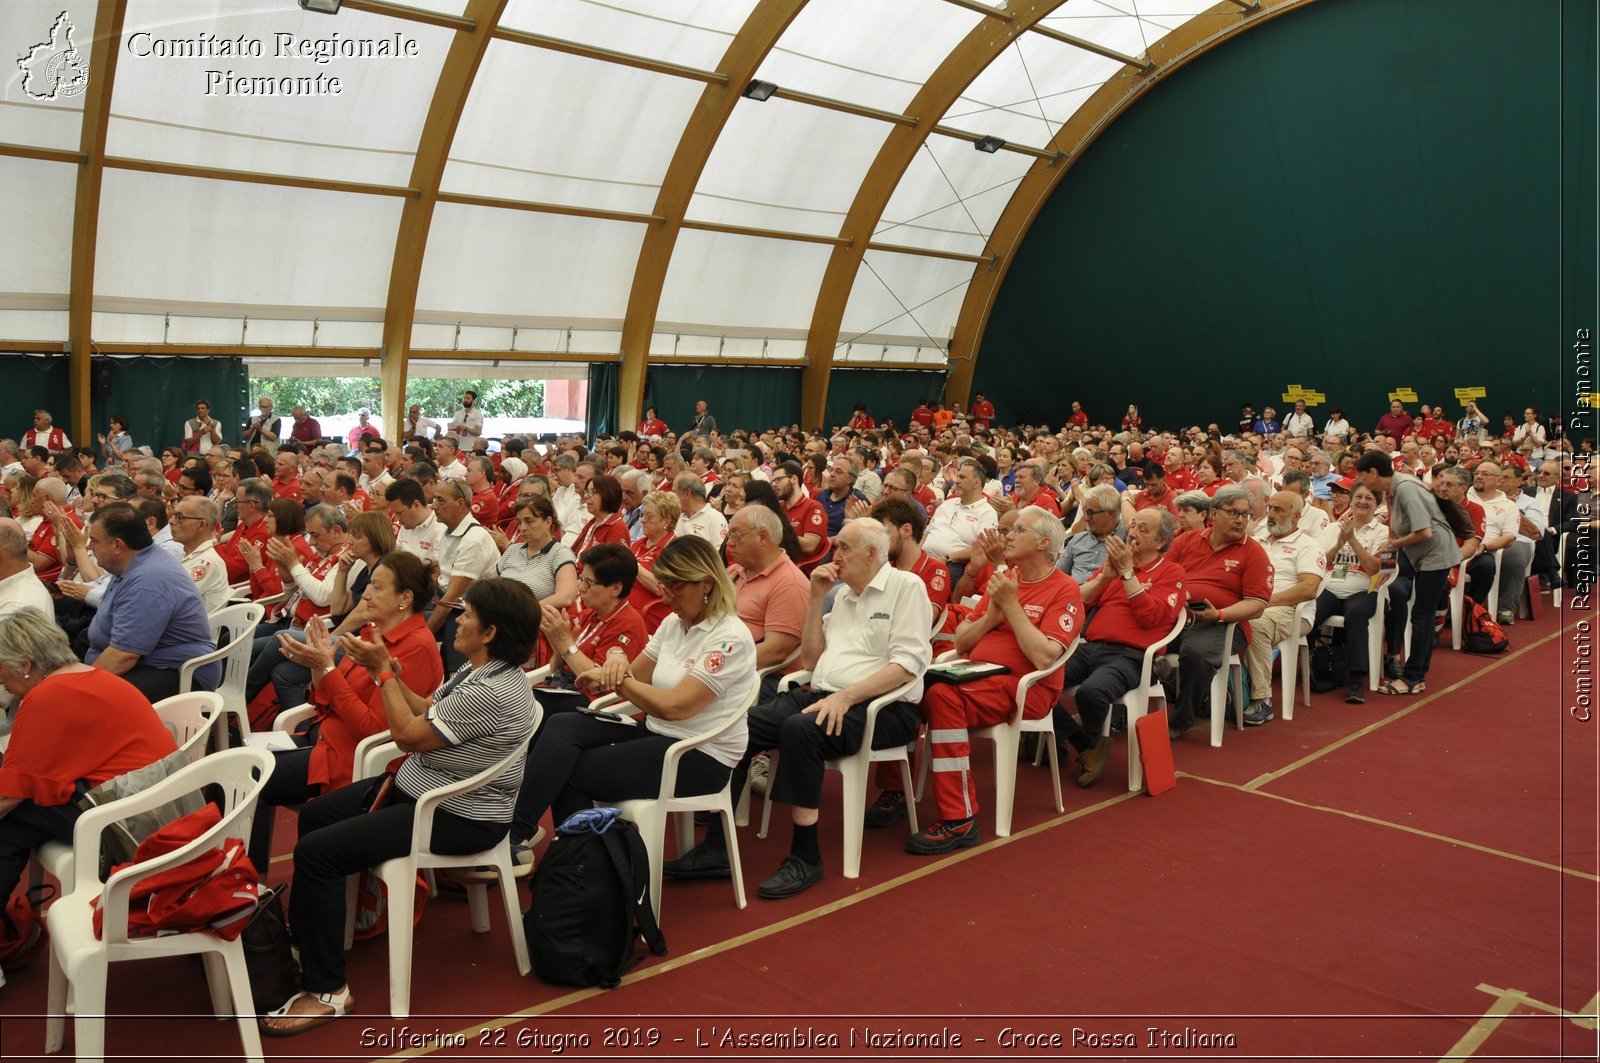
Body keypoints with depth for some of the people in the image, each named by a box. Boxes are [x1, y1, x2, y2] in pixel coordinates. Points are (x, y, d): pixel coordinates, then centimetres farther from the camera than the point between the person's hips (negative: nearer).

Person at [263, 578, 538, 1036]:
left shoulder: (493, 692, -29)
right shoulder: (479, 669, 2)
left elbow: (410, 735, -20)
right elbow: (428, 711, 11)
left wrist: (384, 671, -12)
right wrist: (384, 670, 1)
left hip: (459, 817, -11)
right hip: (420, 787, 11)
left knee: (315, 851, -16)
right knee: (315, 814, 18)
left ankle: (326, 990, -4)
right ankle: (310, 942, 32)